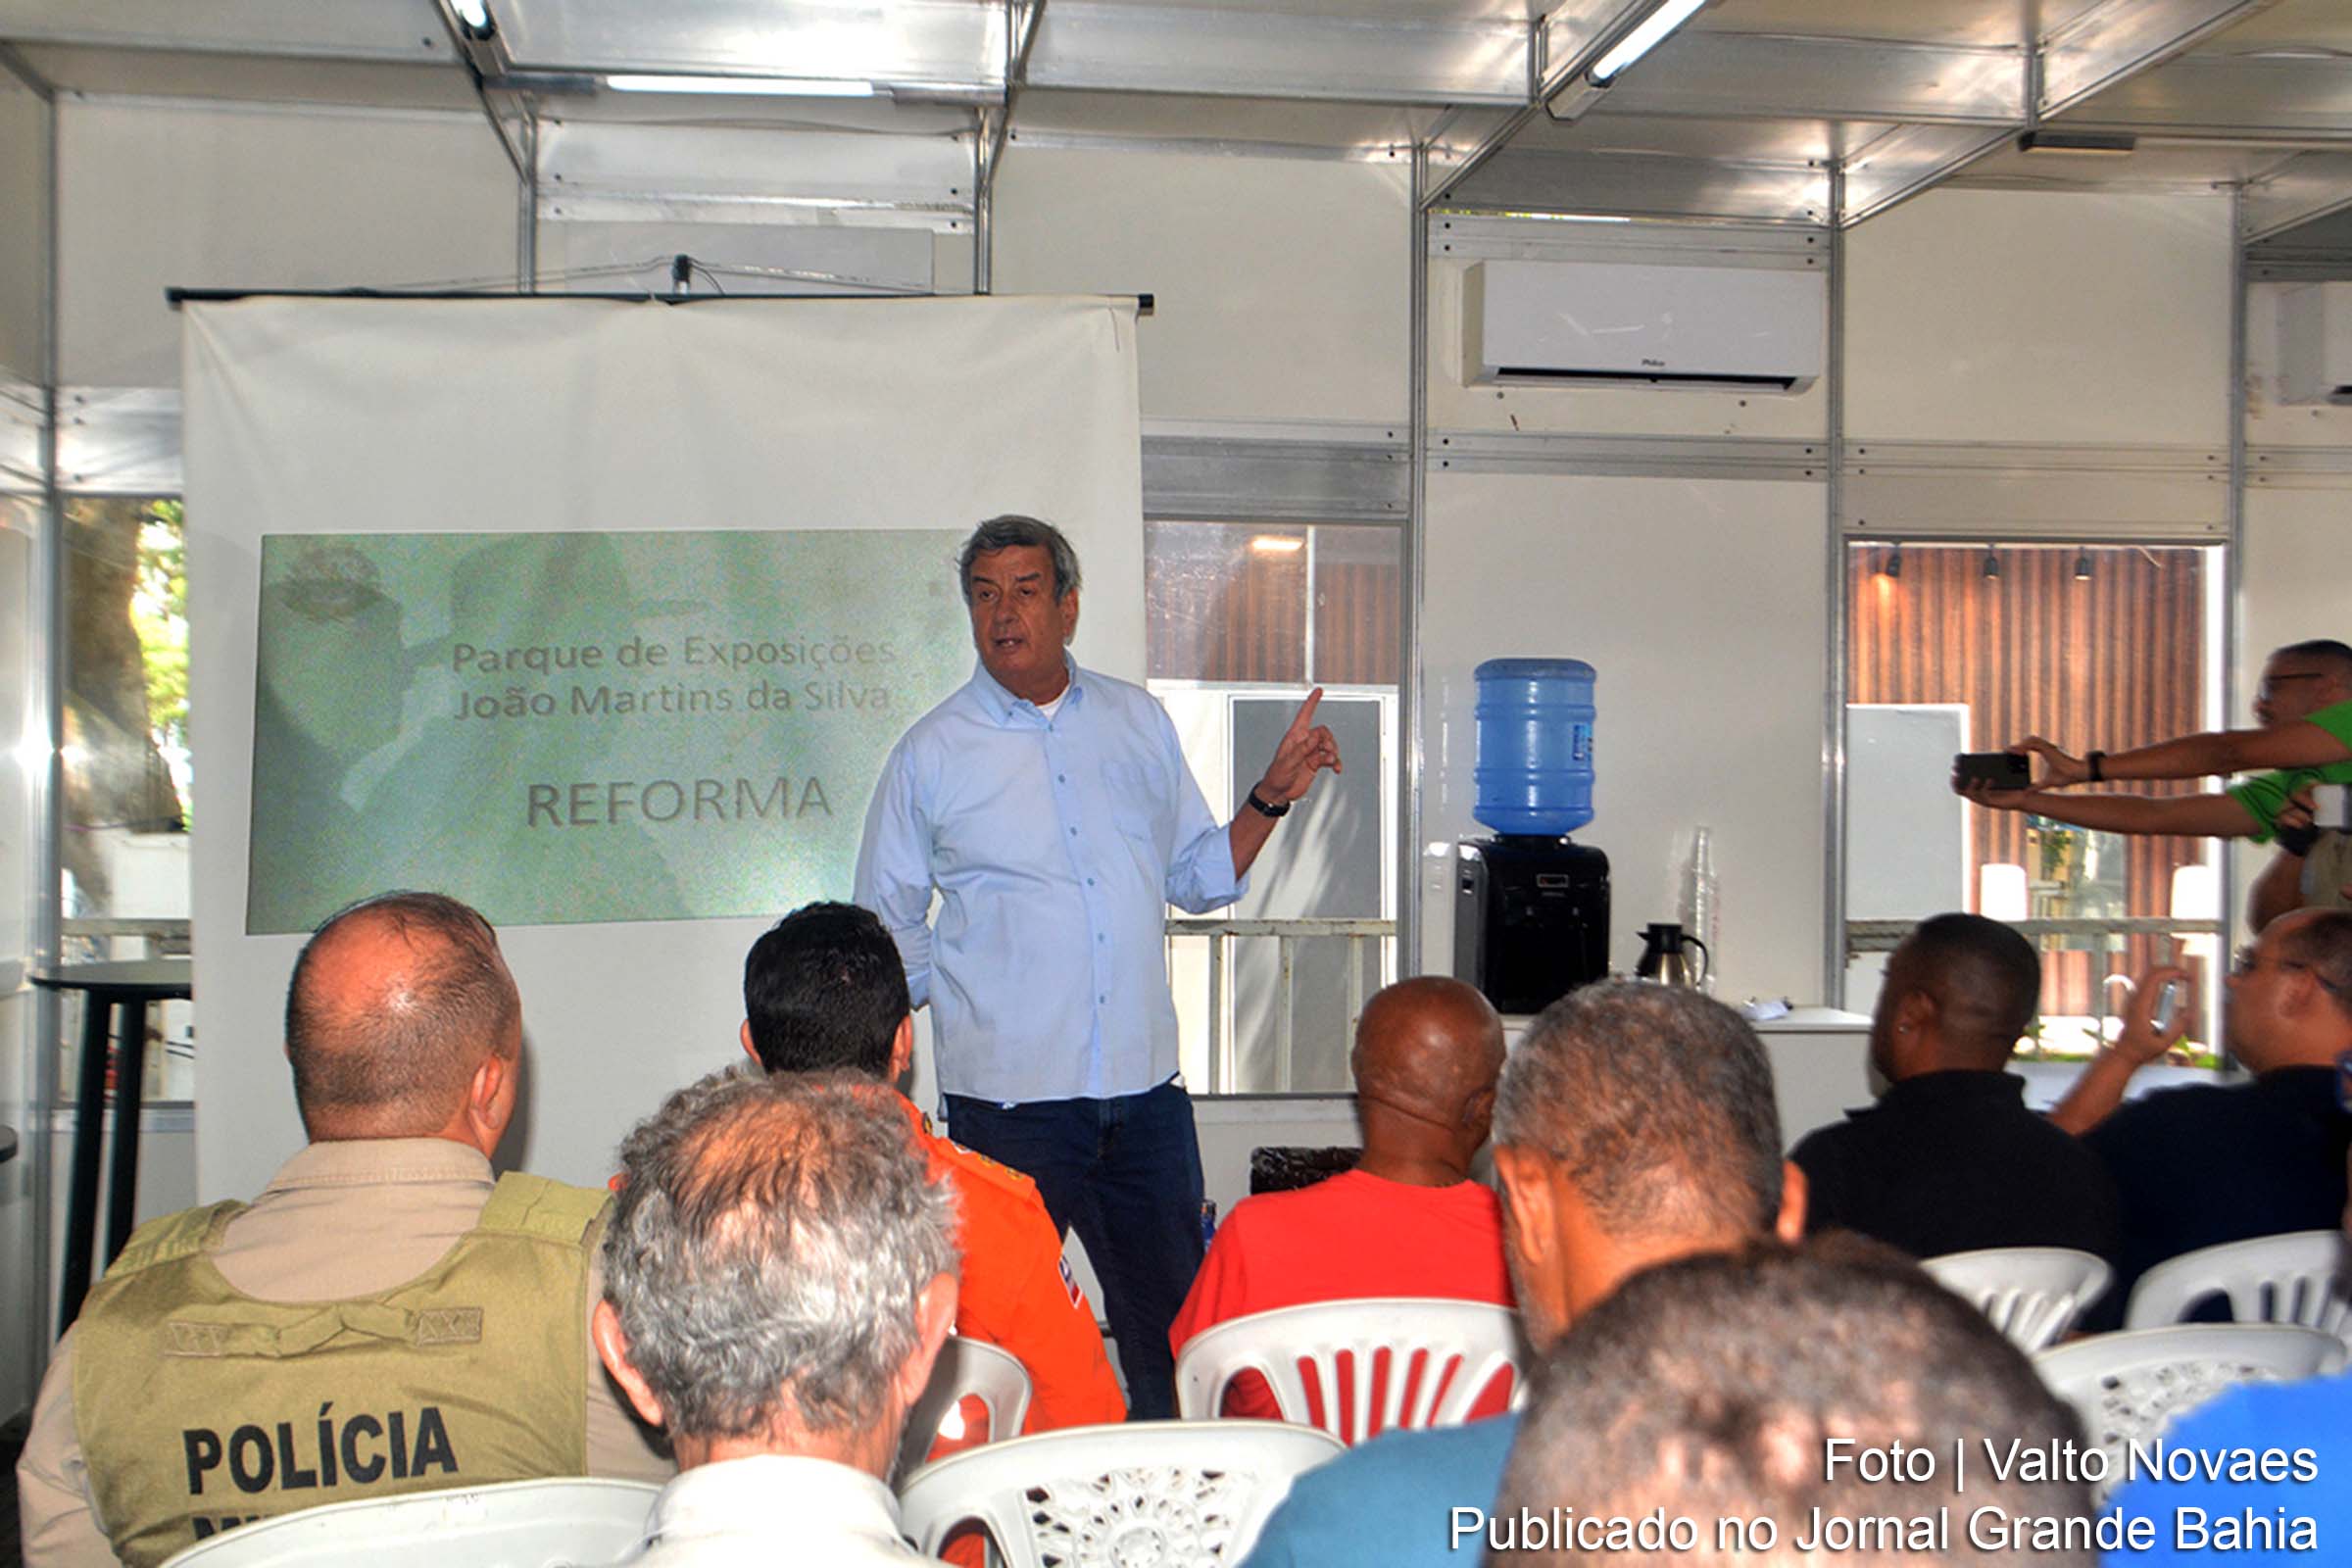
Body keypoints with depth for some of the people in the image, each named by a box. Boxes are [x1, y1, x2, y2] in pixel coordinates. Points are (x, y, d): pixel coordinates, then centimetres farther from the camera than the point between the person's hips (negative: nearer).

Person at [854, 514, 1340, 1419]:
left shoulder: (1138, 722, 10)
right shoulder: (932, 753, 1)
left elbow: (1197, 877, 17)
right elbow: (887, 931, 7)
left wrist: (1272, 798, 4)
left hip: (1143, 1084, 3)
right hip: (1008, 1096, -3)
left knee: (1172, 1319, 11)